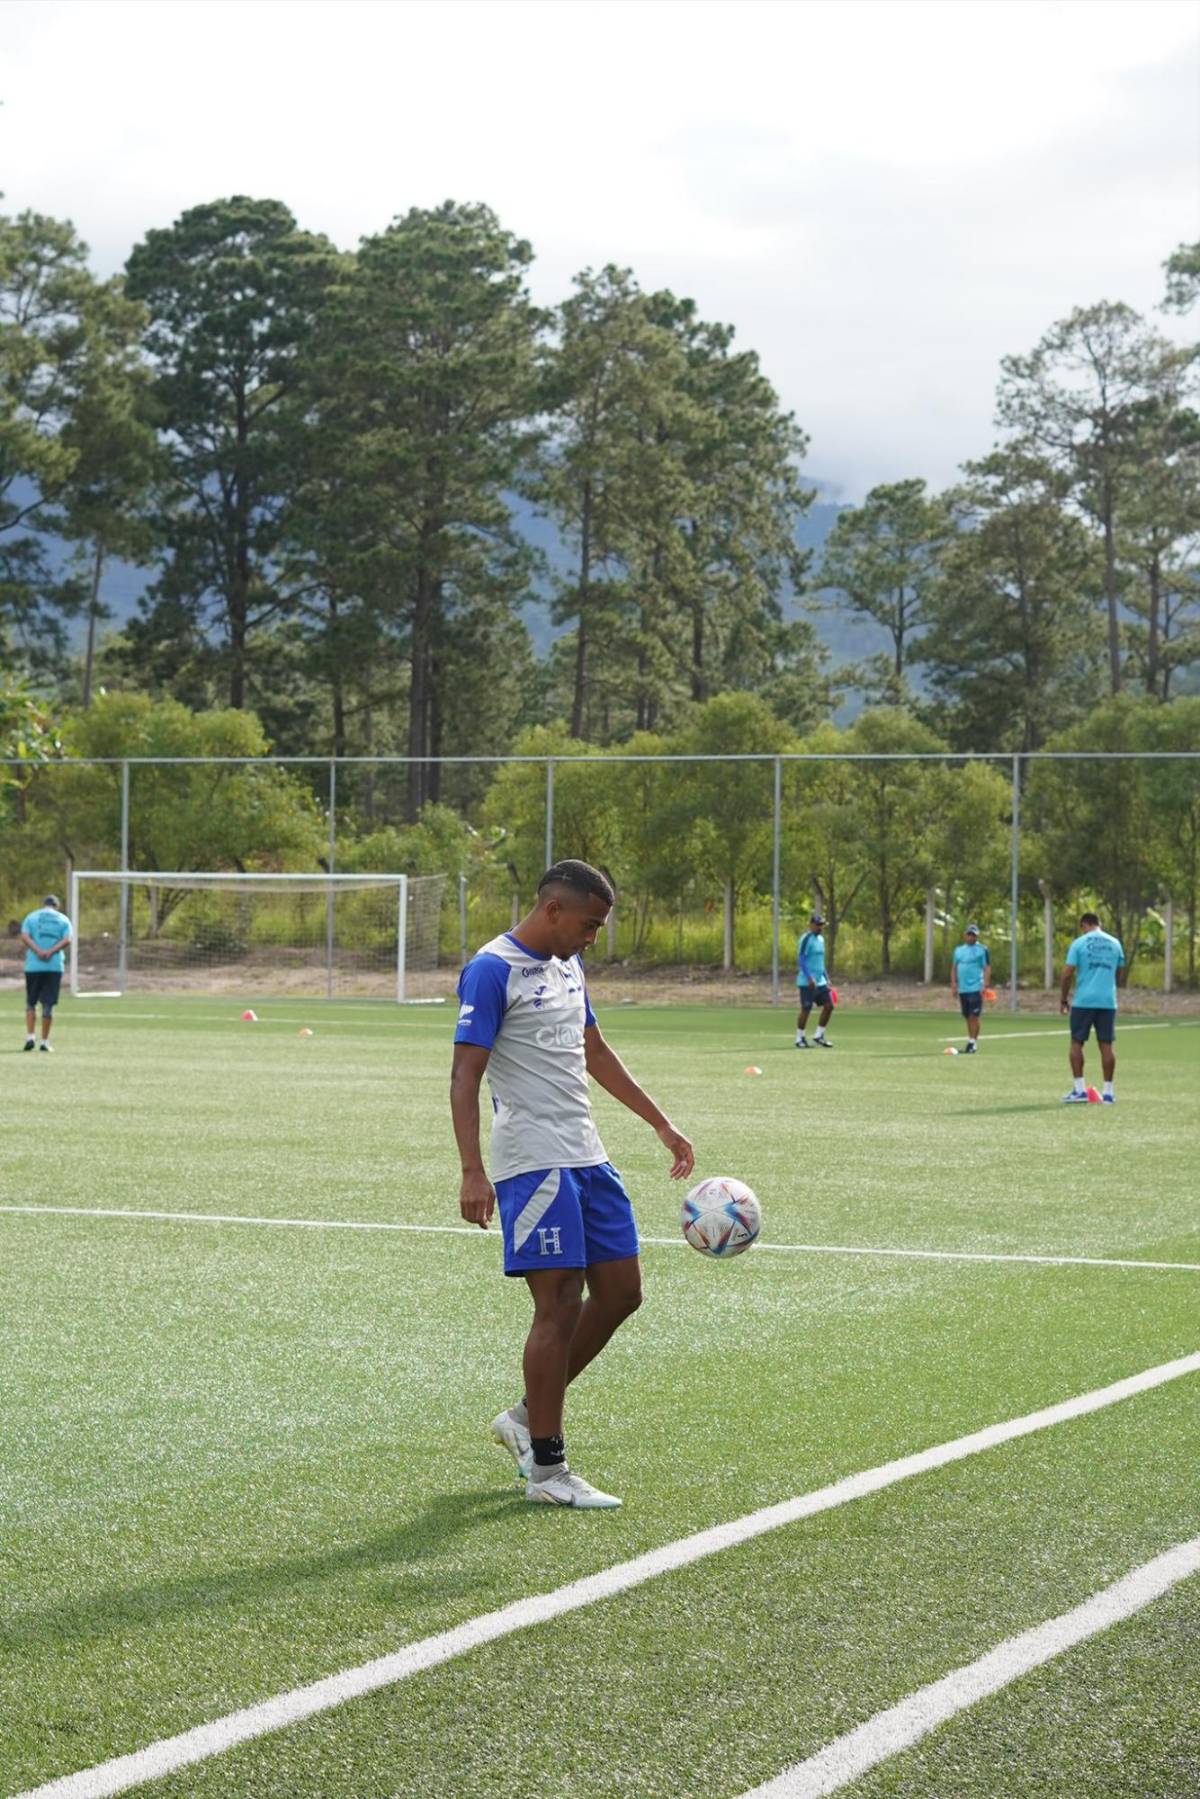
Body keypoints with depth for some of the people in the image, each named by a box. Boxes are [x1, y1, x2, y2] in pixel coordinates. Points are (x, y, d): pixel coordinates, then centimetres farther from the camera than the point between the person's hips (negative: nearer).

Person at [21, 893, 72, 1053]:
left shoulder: (32, 917, 9)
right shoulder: (63, 919, 9)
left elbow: (24, 937, -7)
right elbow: (66, 940, -7)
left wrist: (38, 951, -15)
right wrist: (51, 952, -14)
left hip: (33, 966, 0)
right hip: (55, 966, 0)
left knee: (31, 1003, 11)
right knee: (48, 1005, 3)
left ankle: (30, 1037, -1)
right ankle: (44, 1042, 3)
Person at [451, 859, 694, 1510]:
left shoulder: (568, 967, 16)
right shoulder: (492, 971, -11)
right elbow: (465, 1074, -15)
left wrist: (662, 1125, 28)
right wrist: (473, 1174, -22)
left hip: (587, 1159, 9)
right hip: (534, 1162, -9)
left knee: (620, 1292, 8)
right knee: (560, 1306, -8)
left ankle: (527, 1418, 22)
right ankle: (547, 1470, 0)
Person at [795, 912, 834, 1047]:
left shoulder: (821, 939, 15)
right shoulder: (806, 939, -11)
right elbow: (800, 960, -17)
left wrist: (826, 978, 21)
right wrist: (810, 978, -23)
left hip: (820, 981, 8)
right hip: (807, 983, -8)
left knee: (829, 1006, 2)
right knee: (806, 1009, -5)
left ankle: (819, 1035, 13)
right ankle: (800, 1039, 6)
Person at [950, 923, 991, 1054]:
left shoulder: (982, 949, -1)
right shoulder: (958, 949, 14)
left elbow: (987, 968, -5)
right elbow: (954, 968, 17)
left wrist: (985, 985, -15)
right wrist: (953, 984, 8)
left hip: (976, 989, -5)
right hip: (962, 989, 5)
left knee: (974, 1016, -10)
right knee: (967, 1017, 9)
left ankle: (973, 1042, -9)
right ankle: (971, 1041, 17)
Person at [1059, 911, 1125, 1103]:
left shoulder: (1079, 943, -2)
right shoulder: (1115, 943, 10)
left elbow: (1068, 974, -6)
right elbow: (1119, 974, 17)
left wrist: (1064, 999, 5)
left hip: (1084, 1001, -3)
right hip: (1108, 1001, 3)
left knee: (1077, 1043, 6)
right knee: (1106, 1045, 5)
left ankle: (1079, 1090, 0)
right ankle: (1108, 1092, 4)